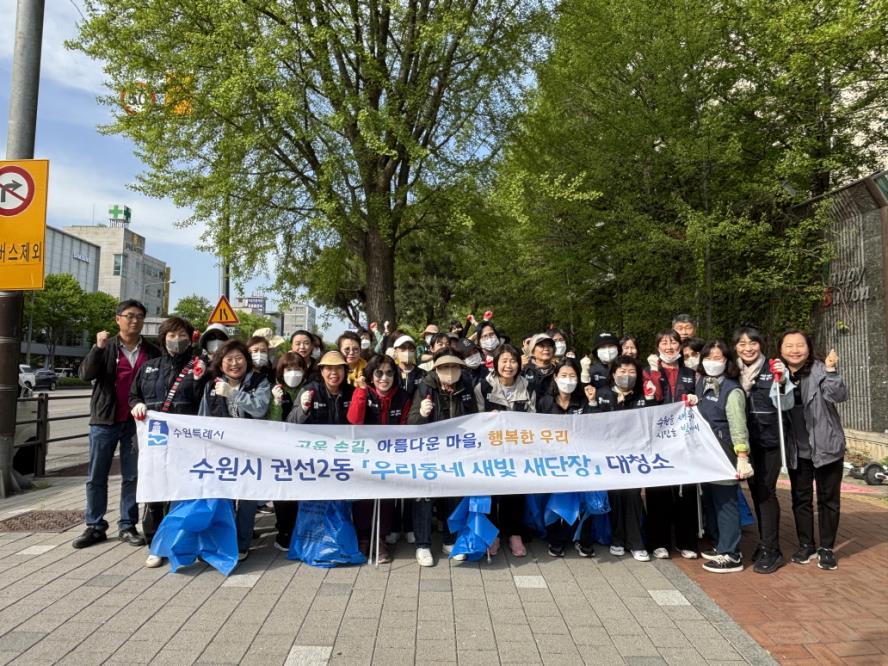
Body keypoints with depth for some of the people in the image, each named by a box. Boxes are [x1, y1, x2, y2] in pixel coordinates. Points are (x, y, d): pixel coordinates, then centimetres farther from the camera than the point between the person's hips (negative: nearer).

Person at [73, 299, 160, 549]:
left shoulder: (152, 352, 6)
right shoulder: (106, 347, 4)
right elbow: (85, 374, -9)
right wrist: (98, 348, -22)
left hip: (136, 421, 0)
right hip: (105, 419, 0)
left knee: (132, 477, 5)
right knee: (96, 477, 5)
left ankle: (128, 526, 14)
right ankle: (95, 527, 16)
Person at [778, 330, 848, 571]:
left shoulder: (820, 370, -11)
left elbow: (840, 396, -24)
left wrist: (831, 371, -36)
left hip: (825, 446, -3)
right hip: (796, 450, 4)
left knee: (828, 498, 8)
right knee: (800, 499, 13)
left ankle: (826, 548, 22)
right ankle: (806, 545, 27)